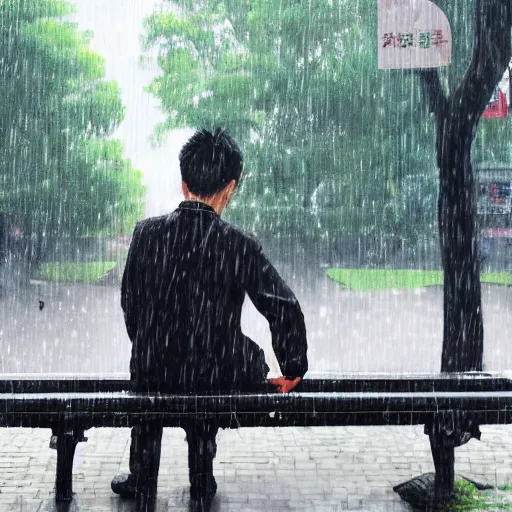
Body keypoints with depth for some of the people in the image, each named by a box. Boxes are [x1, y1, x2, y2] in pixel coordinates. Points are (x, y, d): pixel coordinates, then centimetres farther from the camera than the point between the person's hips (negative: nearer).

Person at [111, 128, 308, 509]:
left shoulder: (147, 233, -8)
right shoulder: (239, 245, -17)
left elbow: (130, 304, 4)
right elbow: (285, 310, -18)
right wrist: (293, 370, -2)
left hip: (151, 371, 2)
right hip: (216, 379, -2)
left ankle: (139, 478, 44)